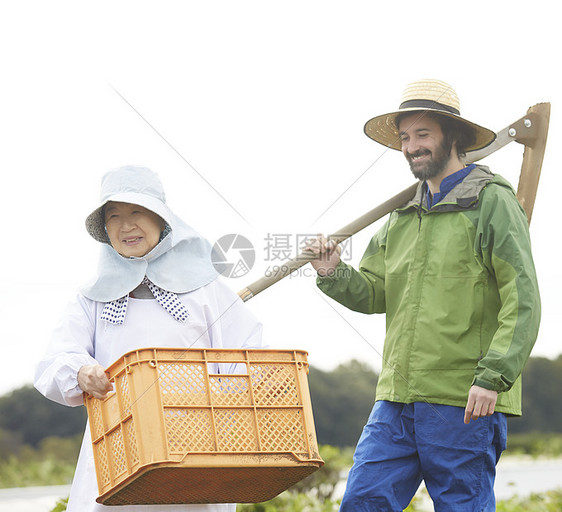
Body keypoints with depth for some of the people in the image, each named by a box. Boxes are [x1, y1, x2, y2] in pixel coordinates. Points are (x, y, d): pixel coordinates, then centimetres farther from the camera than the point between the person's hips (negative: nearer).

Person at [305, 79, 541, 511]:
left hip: (465, 403, -6)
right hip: (397, 397, 6)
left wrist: (492, 378, -20)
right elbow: (372, 294, 17)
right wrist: (334, 274, -4)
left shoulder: (491, 202, -3)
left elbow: (522, 302, -10)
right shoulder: (405, 215, 19)